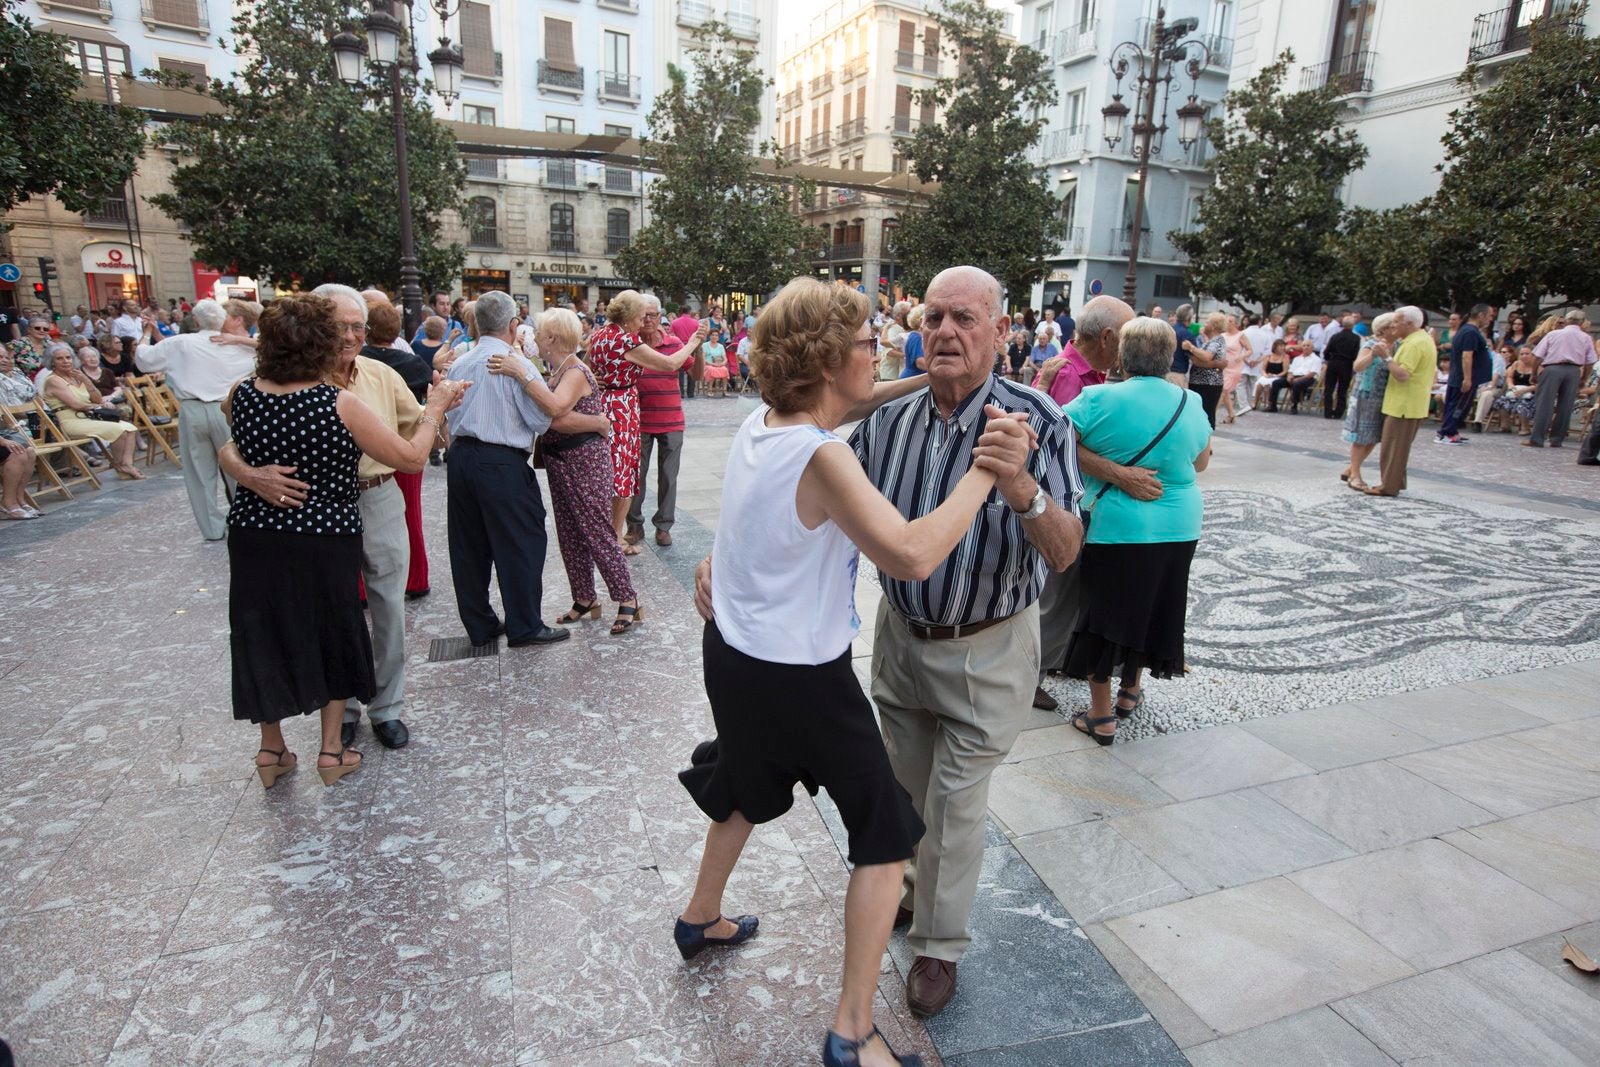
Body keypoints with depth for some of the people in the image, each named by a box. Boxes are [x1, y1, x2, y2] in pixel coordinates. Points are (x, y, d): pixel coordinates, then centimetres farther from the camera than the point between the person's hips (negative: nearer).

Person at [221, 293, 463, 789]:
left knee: (265, 635, 17)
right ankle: (331, 749, 23)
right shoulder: (340, 405, -19)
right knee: (335, 636, 15)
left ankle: (271, 748, 30)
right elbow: (411, 457, -14)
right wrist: (436, 407, -2)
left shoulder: (242, 395, -5)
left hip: (255, 538, 4)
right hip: (326, 541, -4)